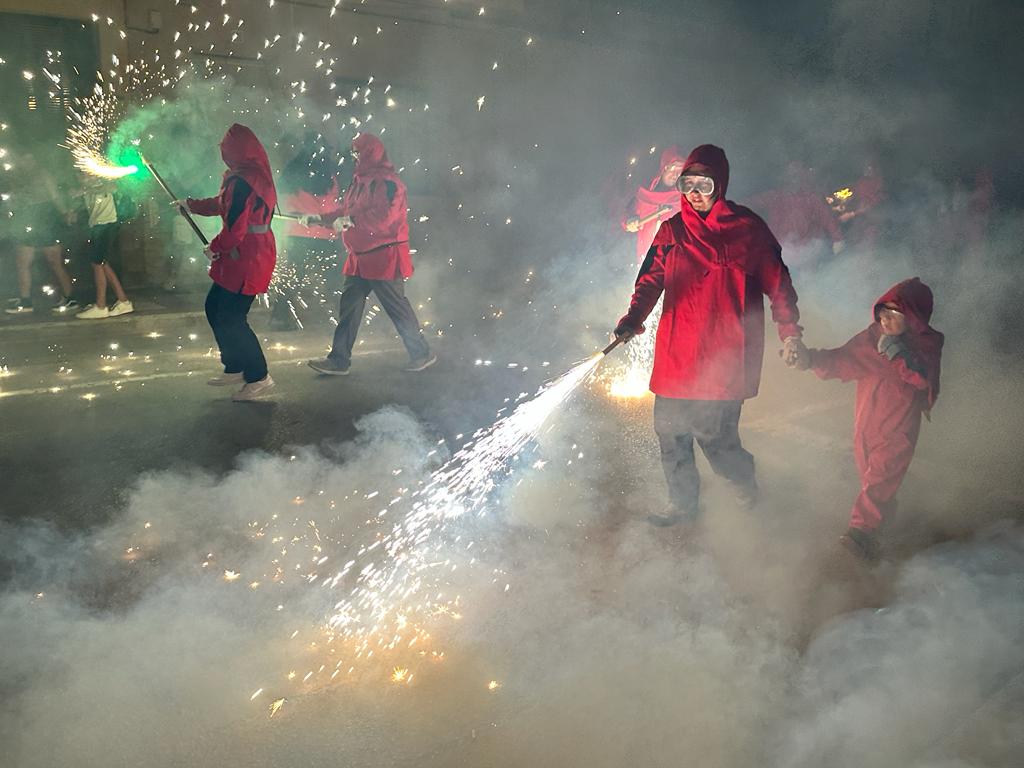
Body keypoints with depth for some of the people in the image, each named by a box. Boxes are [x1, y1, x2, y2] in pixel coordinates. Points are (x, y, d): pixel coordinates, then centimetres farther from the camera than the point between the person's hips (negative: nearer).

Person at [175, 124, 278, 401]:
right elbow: (222, 203, 28)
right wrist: (190, 204, 39)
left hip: (246, 258, -10)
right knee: (215, 308, 18)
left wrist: (215, 248, -6)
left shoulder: (242, 181, -20)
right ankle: (235, 368, 26)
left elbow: (235, 227, -23)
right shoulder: (255, 175, 13)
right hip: (249, 255, 10)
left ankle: (258, 378, 5)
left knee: (231, 318, -4)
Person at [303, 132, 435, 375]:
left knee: (396, 306, -2)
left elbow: (384, 215, -25)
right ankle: (339, 360, 10)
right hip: (360, 256, 9)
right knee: (349, 306, 6)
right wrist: (319, 218, 13)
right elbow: (346, 211, 21)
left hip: (384, 255, -9)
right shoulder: (360, 180, 16)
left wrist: (351, 219, -27)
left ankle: (422, 353, 13)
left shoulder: (386, 181, -12)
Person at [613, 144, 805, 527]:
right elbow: (651, 279, 9)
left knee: (713, 433, -8)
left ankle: (744, 486, 24)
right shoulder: (672, 229, 10)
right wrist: (634, 316, -8)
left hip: (724, 355, -4)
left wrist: (790, 332, -2)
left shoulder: (748, 228, 0)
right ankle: (683, 504, 27)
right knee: (670, 432, 7)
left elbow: (777, 282, 4)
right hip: (676, 353, 4)